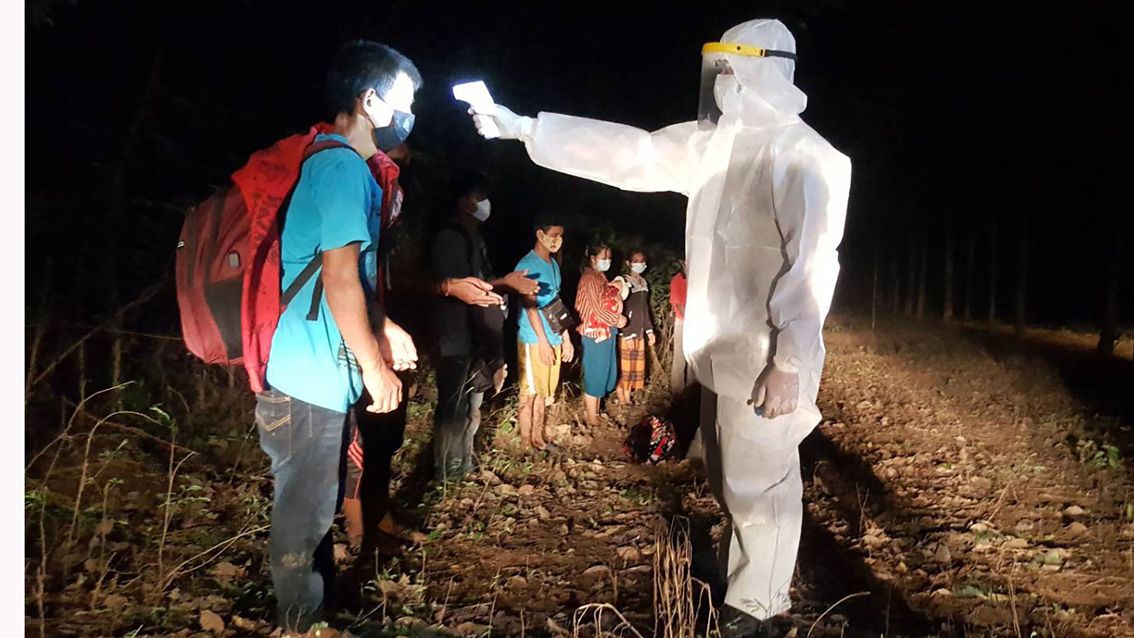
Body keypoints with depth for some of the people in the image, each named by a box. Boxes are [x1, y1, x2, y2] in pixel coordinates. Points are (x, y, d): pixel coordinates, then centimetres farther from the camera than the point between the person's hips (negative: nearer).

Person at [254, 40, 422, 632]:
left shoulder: (334, 163, 15)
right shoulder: (345, 167, -17)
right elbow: (340, 277, -20)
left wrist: (381, 329, 22)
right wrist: (375, 366, -12)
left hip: (311, 376, 11)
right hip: (311, 383, -11)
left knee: (313, 506, 22)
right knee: (303, 516, 4)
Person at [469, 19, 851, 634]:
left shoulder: (799, 155, -15)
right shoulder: (711, 142, 10)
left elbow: (811, 263, -21)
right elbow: (627, 151, 11)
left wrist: (791, 362, -25)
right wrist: (521, 126, 9)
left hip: (764, 358, -9)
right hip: (722, 351, 9)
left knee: (759, 484, 5)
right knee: (735, 480, 20)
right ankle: (750, 586, 38)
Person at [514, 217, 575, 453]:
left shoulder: (554, 264, 12)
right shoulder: (527, 265, -14)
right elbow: (530, 306, -17)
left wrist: (566, 338, 15)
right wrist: (543, 342, -18)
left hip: (554, 340, 8)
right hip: (534, 341, -8)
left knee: (545, 391, 14)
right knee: (530, 392, 1)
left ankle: (539, 437, 24)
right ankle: (526, 443, 9)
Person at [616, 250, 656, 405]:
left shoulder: (643, 283, 12)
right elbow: (620, 311, -16)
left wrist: (649, 330, 16)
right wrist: (627, 334, -19)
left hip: (639, 332, 8)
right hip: (626, 333, -8)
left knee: (636, 366, 11)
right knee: (624, 366, -2)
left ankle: (628, 396, 21)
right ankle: (622, 399, 7)